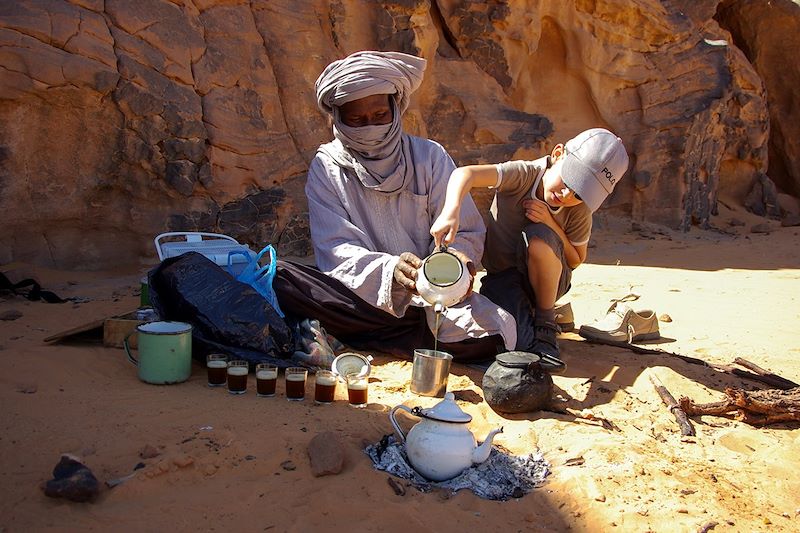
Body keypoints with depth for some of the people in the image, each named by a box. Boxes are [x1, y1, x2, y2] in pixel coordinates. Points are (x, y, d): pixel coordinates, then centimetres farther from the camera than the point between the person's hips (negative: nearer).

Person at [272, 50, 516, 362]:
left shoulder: (429, 156, 2)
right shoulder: (326, 168, 0)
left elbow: (466, 231, 1)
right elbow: (335, 251, -10)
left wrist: (455, 256, -25)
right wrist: (389, 270, -31)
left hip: (430, 293, 2)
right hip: (359, 296, -1)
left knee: (495, 331, -29)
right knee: (278, 278, -26)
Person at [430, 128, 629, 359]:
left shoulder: (579, 210, -13)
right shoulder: (524, 174, -22)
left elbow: (576, 260, -4)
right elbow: (465, 173, -36)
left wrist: (551, 223, -22)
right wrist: (451, 211, -57)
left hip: (544, 278, 2)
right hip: (502, 277, -1)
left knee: (538, 238, -35)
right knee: (518, 343, -27)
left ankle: (546, 320, -10)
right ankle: (525, 311, 12)